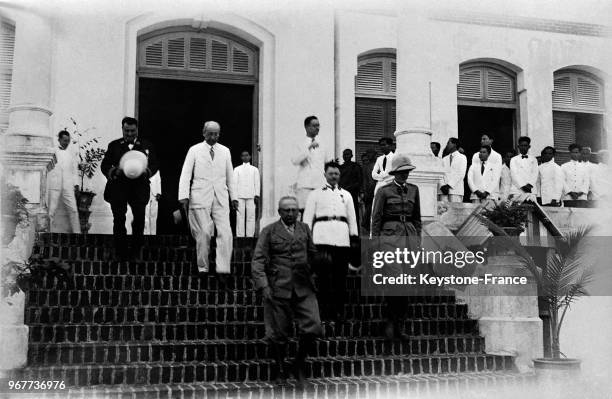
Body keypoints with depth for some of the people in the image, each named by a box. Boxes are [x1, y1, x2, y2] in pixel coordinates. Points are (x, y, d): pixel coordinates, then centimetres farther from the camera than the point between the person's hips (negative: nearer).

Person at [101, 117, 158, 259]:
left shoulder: (146, 146, 13)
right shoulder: (114, 145, 14)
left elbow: (154, 165, 9)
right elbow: (104, 165, 9)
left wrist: (146, 172, -12)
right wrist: (114, 171, -12)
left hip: (139, 187, -1)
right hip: (118, 187, 1)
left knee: (139, 216, -12)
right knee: (119, 219, -2)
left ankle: (136, 248, 8)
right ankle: (121, 251, 7)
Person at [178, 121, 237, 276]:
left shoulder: (225, 151, 13)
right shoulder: (194, 150, 5)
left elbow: (230, 176, 19)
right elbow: (185, 174, 2)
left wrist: (233, 197, 16)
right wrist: (184, 196, -8)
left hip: (221, 199, 2)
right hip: (200, 197, -2)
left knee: (226, 233, -10)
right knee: (203, 233, -4)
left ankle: (222, 270, -8)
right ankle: (203, 269, 10)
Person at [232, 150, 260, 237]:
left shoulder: (254, 169, 15)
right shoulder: (237, 169, 15)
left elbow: (257, 183, 10)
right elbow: (234, 183, 9)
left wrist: (257, 195, -1)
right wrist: (234, 196, -1)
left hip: (251, 196, 0)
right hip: (240, 196, 0)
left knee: (251, 216, -6)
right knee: (240, 216, -6)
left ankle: (250, 235, -5)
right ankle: (240, 235, -5)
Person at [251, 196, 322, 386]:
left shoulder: (304, 229, 14)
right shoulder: (269, 231, 4)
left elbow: (313, 254, 24)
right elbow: (258, 261, -2)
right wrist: (263, 286, -12)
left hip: (303, 289, 2)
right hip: (278, 289, -2)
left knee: (313, 328, -9)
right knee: (279, 333, 2)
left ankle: (300, 363, 15)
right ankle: (281, 369, 26)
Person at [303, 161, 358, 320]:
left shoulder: (346, 195, 22)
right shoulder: (315, 194, 15)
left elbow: (352, 217, 20)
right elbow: (307, 217, 10)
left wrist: (354, 237, 9)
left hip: (342, 237, 2)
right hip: (322, 237, -2)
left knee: (340, 274, -1)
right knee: (324, 270, -18)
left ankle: (339, 310, 6)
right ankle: (326, 307, -15)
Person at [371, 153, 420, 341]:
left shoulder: (413, 190, 14)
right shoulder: (384, 191, 1)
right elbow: (376, 219, 1)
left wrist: (418, 240, 13)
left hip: (410, 236, 4)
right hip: (390, 236, -4)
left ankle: (399, 325, 13)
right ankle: (390, 321, 2)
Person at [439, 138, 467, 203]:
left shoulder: (462, 157, 7)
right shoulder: (444, 159, 21)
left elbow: (461, 174, -4)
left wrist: (449, 185, -11)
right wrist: (442, 186, -7)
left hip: (456, 190, -4)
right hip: (443, 190, 4)